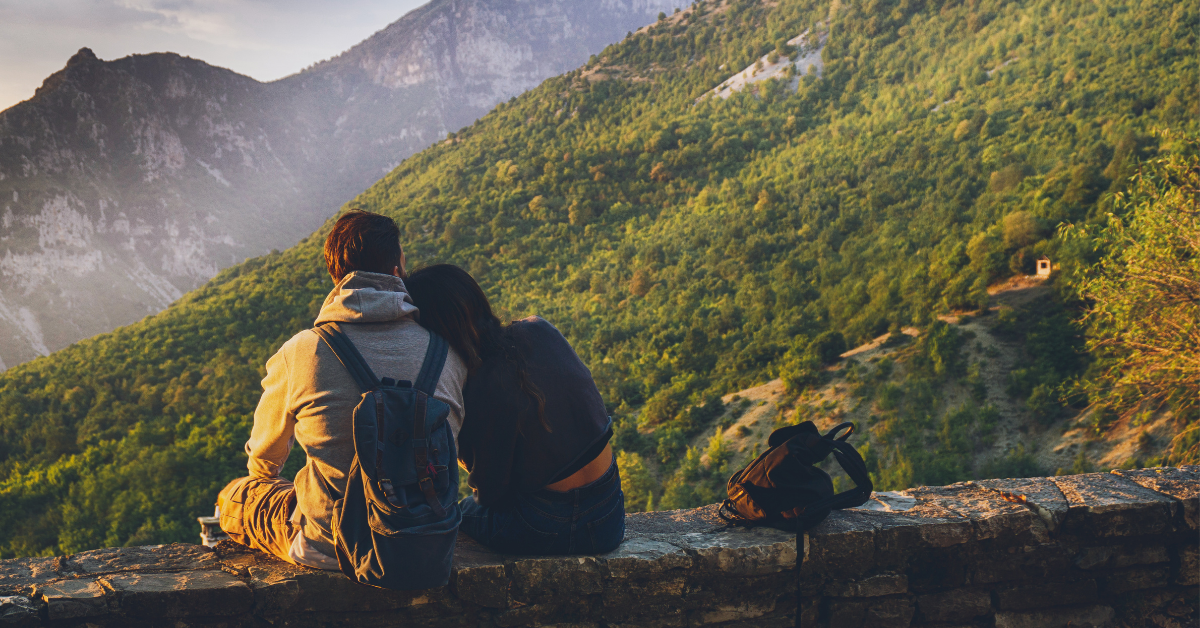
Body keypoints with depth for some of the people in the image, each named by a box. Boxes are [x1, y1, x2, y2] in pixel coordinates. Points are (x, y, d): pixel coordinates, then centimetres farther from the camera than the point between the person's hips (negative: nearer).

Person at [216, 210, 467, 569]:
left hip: (328, 550, -3)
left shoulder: (298, 354, -12)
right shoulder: (446, 353, -8)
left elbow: (264, 455, 9)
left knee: (232, 497, 22)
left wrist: (260, 479, 34)